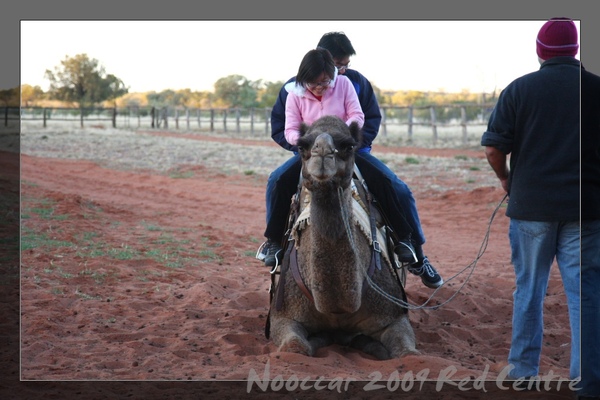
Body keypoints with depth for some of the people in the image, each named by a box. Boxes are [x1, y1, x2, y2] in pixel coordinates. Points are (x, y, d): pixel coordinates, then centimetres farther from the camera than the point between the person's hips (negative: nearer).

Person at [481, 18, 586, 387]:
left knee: (529, 289, 12)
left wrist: (506, 178, 12)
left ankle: (524, 370, 18)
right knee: (581, 293, 4)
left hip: (531, 204, 0)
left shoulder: (519, 89, -4)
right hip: (581, 205, 0)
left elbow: (494, 149, -7)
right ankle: (582, 373, 4)